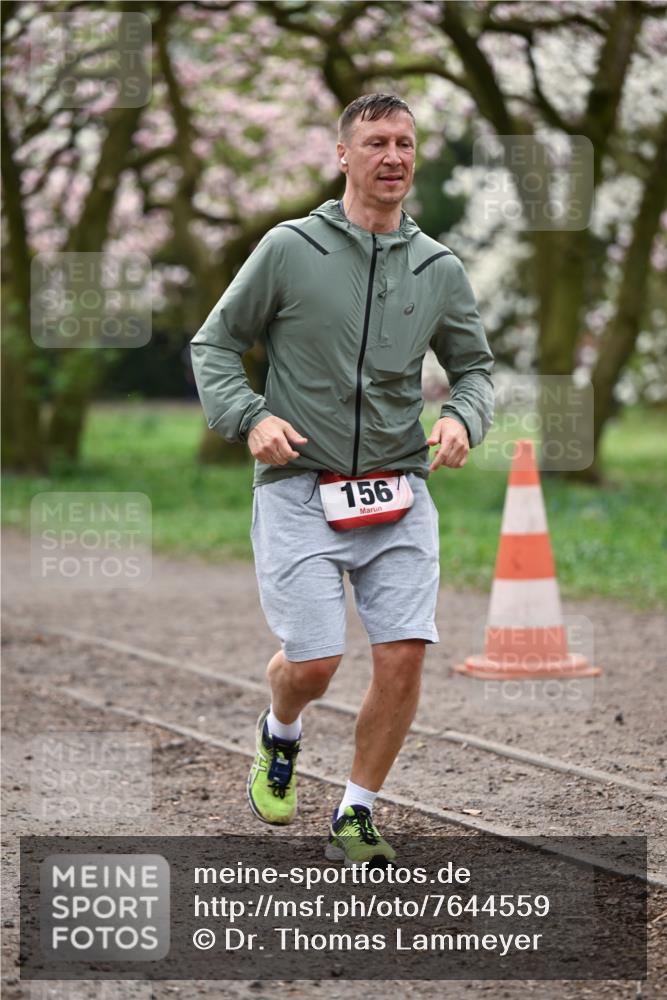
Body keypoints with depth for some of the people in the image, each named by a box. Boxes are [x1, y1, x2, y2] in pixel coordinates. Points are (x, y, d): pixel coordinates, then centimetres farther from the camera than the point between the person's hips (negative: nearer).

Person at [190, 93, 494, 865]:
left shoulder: (439, 269, 7)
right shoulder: (289, 249, -2)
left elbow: (473, 365, 20)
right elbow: (214, 344, 5)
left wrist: (462, 418, -1)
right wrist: (249, 418, -11)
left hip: (398, 496, 3)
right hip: (300, 491, -3)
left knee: (403, 658, -7)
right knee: (313, 662, -9)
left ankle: (355, 818, 13)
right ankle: (279, 736, 29)